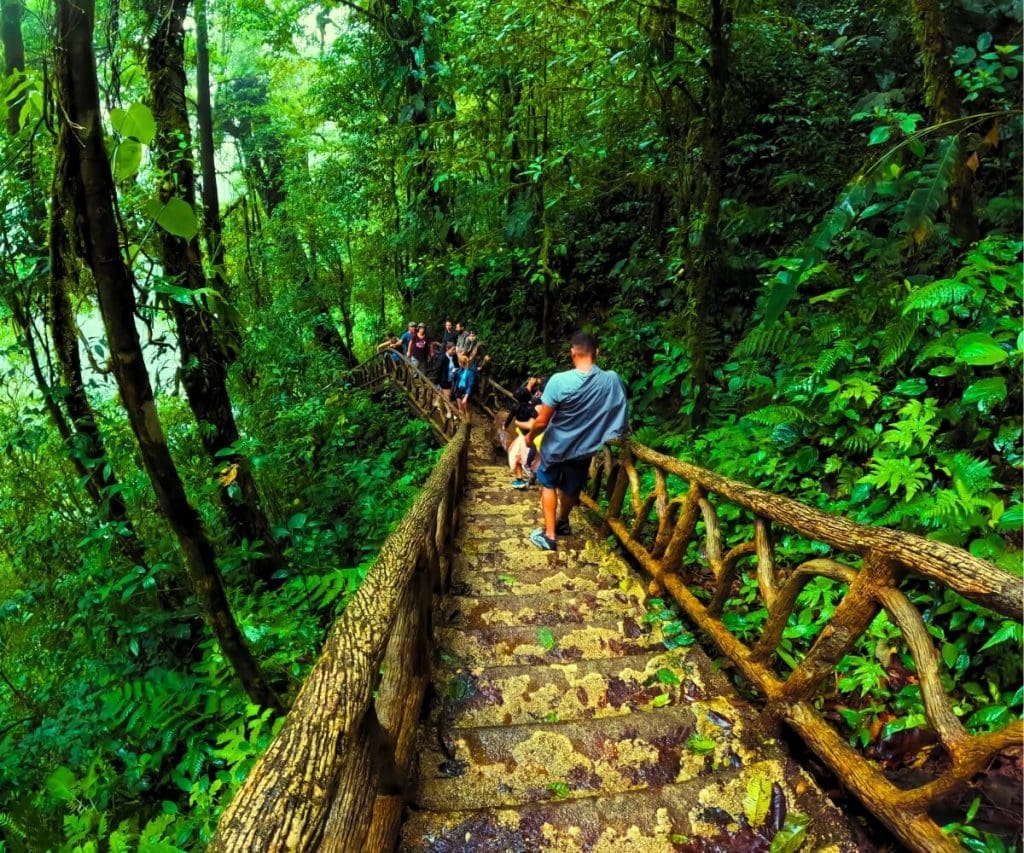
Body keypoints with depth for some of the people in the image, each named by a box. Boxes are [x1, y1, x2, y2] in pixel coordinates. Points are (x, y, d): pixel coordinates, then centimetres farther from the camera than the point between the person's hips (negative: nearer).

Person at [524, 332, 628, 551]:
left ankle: (549, 534, 19)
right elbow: (618, 414, -5)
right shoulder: (612, 380, -18)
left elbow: (542, 421, -21)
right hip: (585, 447, 3)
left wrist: (530, 436, -2)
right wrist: (602, 434, 12)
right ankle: (562, 523, 48)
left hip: (557, 445, -3)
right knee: (571, 488, 25)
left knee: (549, 485, 21)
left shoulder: (559, 381, -28)